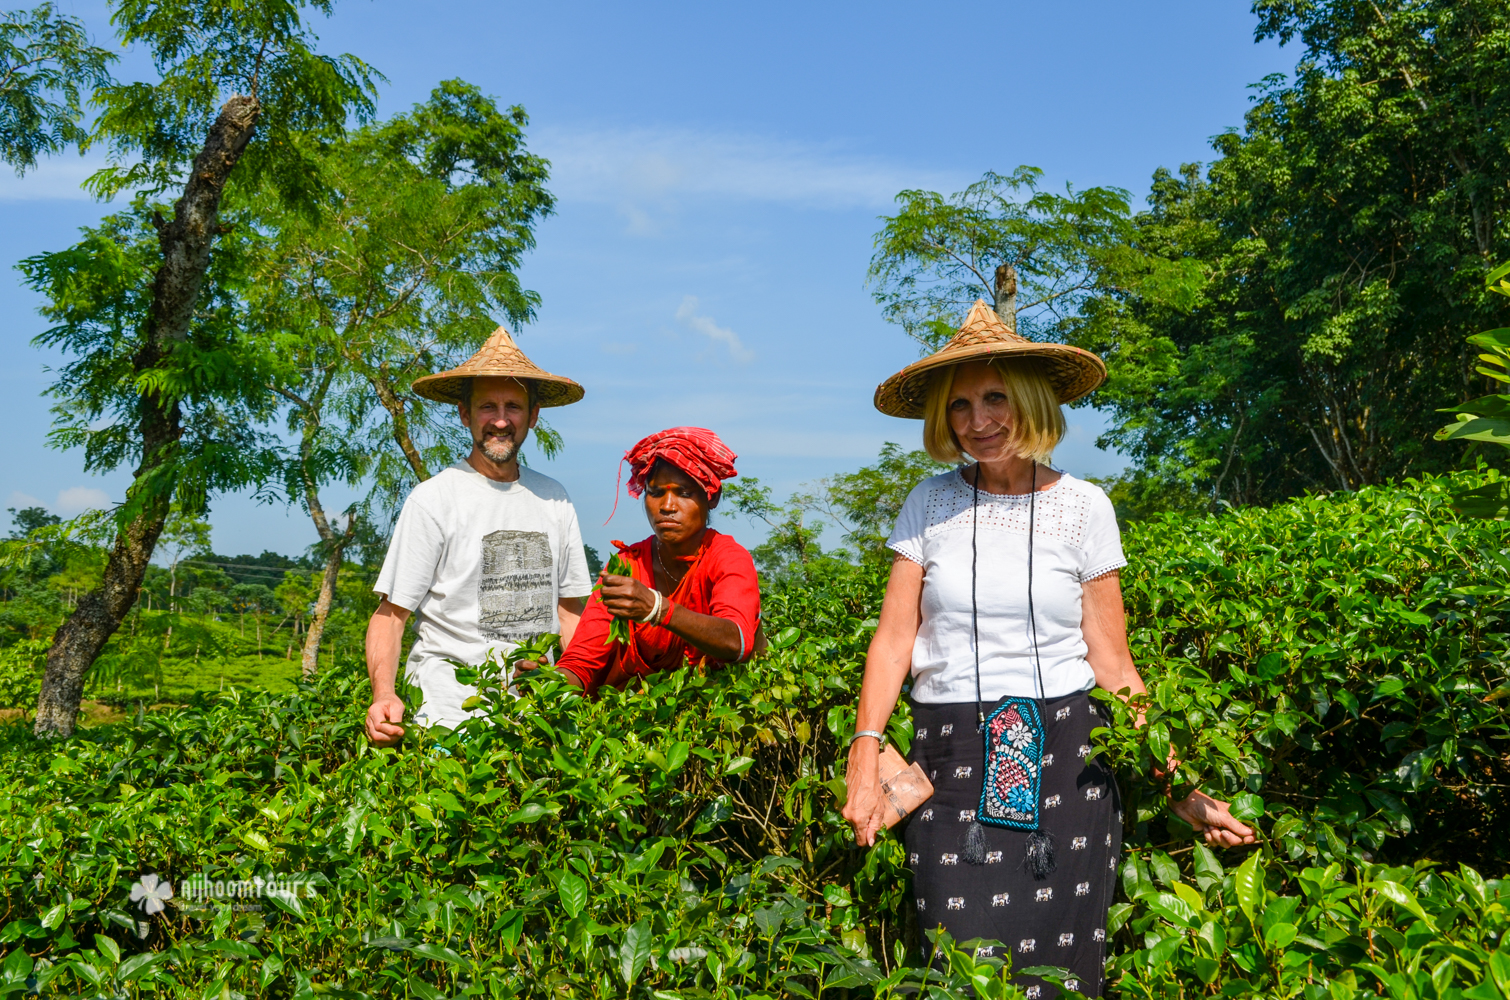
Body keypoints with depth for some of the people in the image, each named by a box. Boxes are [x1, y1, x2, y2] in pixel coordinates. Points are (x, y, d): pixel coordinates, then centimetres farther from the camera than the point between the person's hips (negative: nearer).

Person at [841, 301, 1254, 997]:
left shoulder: (1083, 507, 2)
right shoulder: (929, 507, 4)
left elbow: (1112, 662, 3)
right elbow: (894, 638, 1)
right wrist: (864, 755, -13)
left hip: (1065, 759, 0)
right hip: (952, 760, 1)